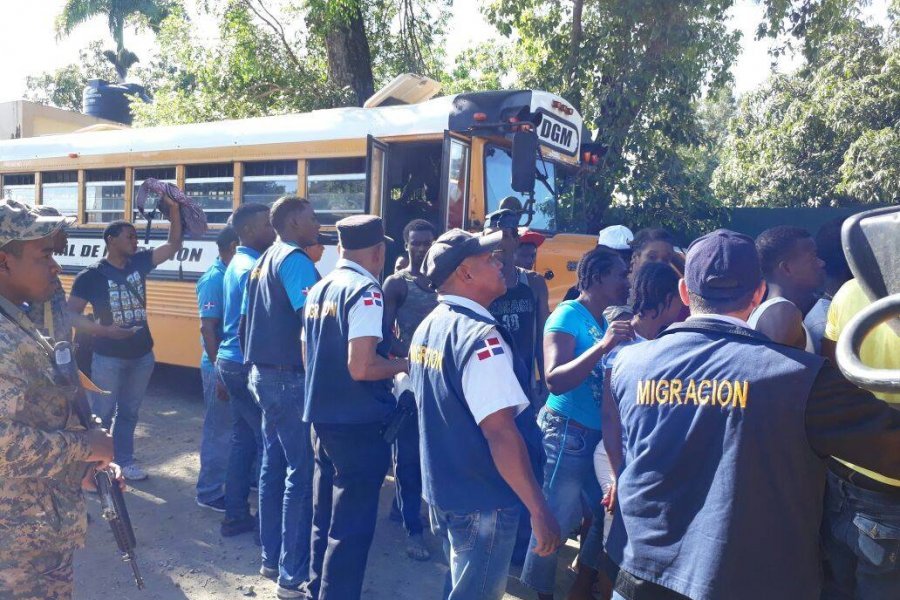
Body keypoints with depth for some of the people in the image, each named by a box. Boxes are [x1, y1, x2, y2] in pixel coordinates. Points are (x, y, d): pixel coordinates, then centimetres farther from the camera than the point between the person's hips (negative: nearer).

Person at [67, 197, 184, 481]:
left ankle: (124, 460, 29)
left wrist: (173, 209, -10)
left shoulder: (139, 262, 1)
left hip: (142, 354, 5)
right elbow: (71, 314, -11)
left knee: (129, 412, 16)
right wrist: (104, 329, -26)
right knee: (102, 414, 6)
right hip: (108, 357, -4)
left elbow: (173, 245, 2)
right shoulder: (90, 276, -11)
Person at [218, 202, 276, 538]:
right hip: (248, 365, -10)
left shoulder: (236, 265, 14)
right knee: (268, 441, -1)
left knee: (243, 439, 15)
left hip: (231, 361, 10)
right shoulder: (254, 269, -17)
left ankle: (236, 515, 23)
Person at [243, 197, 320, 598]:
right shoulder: (295, 260, -13)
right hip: (291, 377, -10)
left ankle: (272, 559, 26)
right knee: (302, 474, -4)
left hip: (264, 374, 10)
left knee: (273, 468, 16)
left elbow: (250, 320, 20)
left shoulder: (263, 262, 16)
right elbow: (310, 319, -26)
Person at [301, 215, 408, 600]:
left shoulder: (318, 290, 10)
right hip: (359, 425, -9)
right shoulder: (366, 291, -16)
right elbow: (361, 367, -24)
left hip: (322, 420, 9)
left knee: (324, 517, 21)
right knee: (351, 527, 2)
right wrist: (403, 364, -8)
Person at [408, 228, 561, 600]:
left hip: (441, 492, 8)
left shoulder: (427, 328, 6)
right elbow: (500, 432, -27)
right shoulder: (479, 335, -23)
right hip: (481, 504, -8)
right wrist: (539, 510, -21)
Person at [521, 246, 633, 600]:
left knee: (610, 515, 15)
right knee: (556, 521, -1)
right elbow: (555, 381, -23)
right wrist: (603, 346, -29)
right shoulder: (568, 315, -13)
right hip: (568, 432, -8)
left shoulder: (610, 320, 9)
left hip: (601, 434, 8)